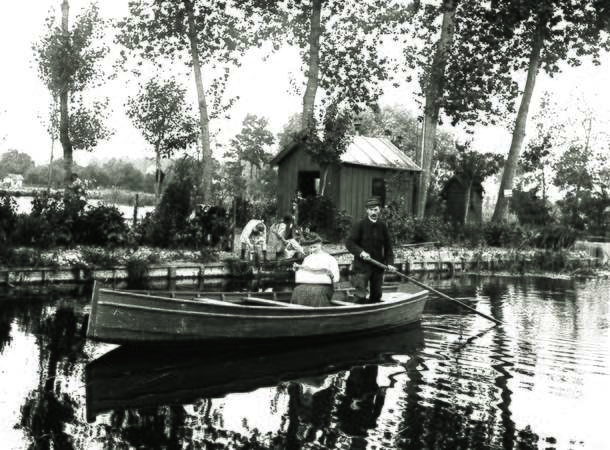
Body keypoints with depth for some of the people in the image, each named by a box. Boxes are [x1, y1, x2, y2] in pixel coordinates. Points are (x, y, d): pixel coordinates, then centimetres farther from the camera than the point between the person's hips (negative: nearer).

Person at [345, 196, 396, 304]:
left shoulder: (382, 226, 8)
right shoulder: (359, 225, -6)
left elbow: (388, 247, 10)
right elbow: (349, 243, -9)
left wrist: (389, 262, -3)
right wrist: (361, 252, -24)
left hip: (378, 266, 5)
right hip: (361, 267, -5)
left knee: (376, 296, 11)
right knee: (361, 296, -10)